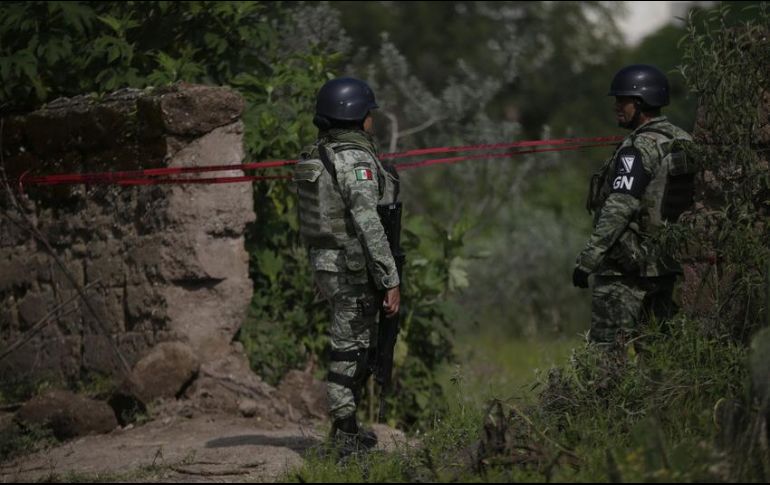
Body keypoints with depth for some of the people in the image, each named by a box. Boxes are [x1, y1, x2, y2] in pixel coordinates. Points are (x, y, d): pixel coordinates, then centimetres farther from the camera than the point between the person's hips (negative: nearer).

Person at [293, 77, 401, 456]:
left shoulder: (317, 157, 9)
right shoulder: (356, 160, -19)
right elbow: (368, 224, -24)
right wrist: (391, 280, -20)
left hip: (327, 264, 9)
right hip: (356, 270, -9)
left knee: (360, 344, 19)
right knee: (350, 351, -1)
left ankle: (346, 430, 26)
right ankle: (346, 438, 5)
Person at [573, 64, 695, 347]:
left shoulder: (639, 148, -16)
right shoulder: (683, 142, 11)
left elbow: (619, 210, -22)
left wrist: (587, 260, -21)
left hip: (628, 267, -9)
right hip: (667, 264, 9)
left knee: (607, 349, -6)